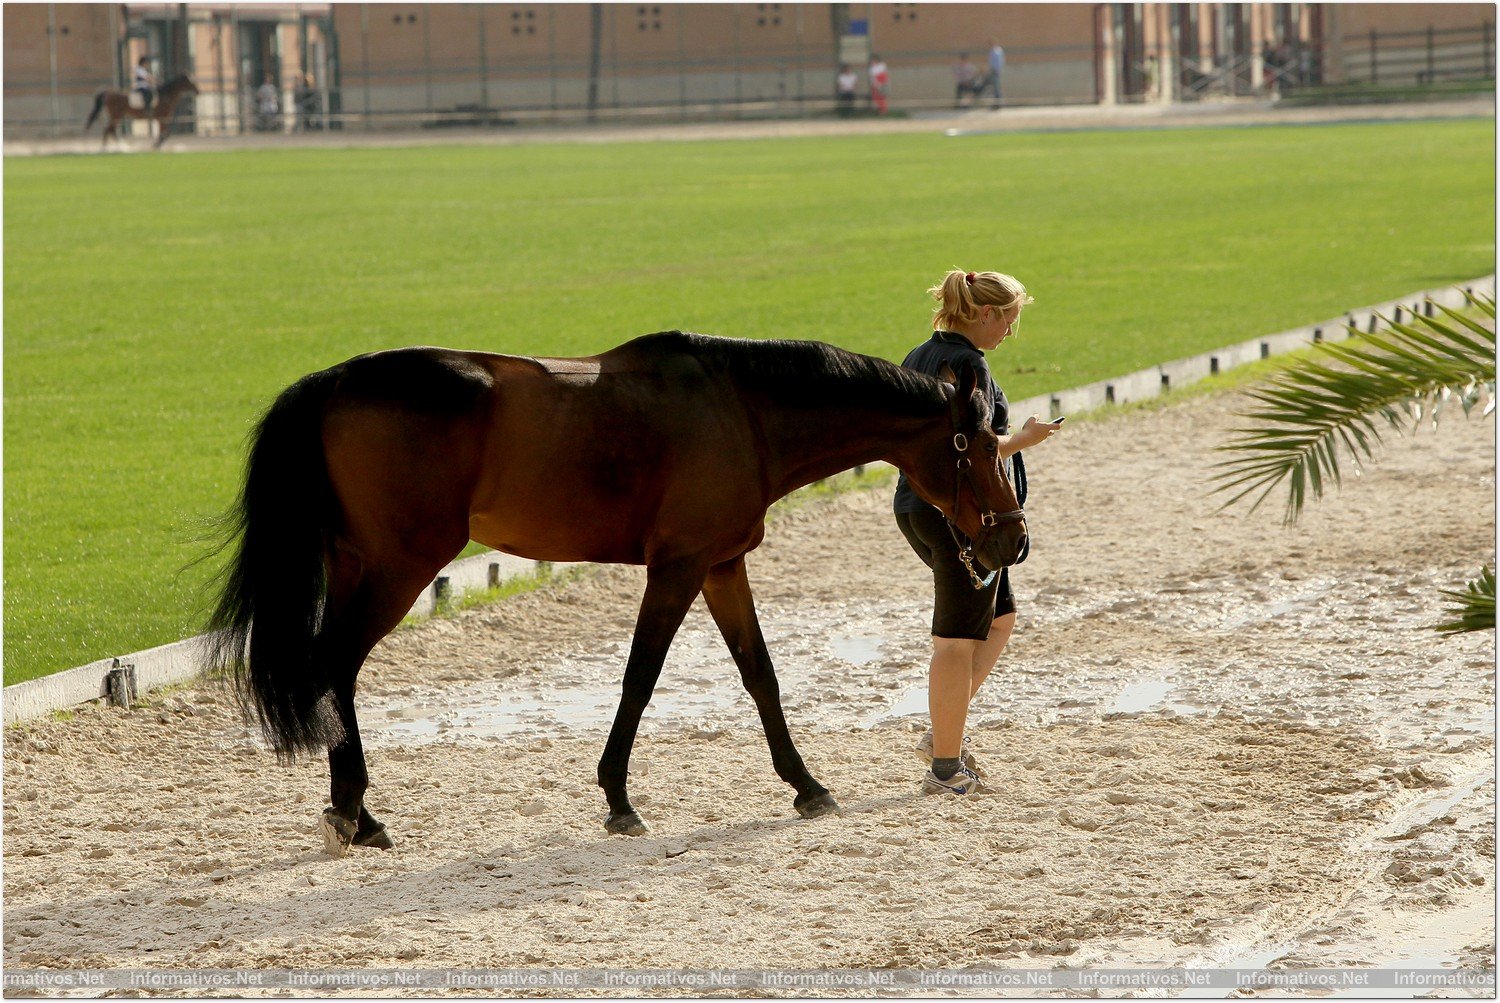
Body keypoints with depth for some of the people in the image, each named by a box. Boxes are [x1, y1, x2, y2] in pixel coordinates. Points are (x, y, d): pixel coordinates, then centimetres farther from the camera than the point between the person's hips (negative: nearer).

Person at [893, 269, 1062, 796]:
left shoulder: (917, 358, 12)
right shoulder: (967, 365, -17)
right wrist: (1024, 438, -8)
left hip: (915, 506, 10)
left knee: (999, 617, 22)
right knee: (958, 639, -3)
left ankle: (943, 732, 18)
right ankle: (946, 767, 2)